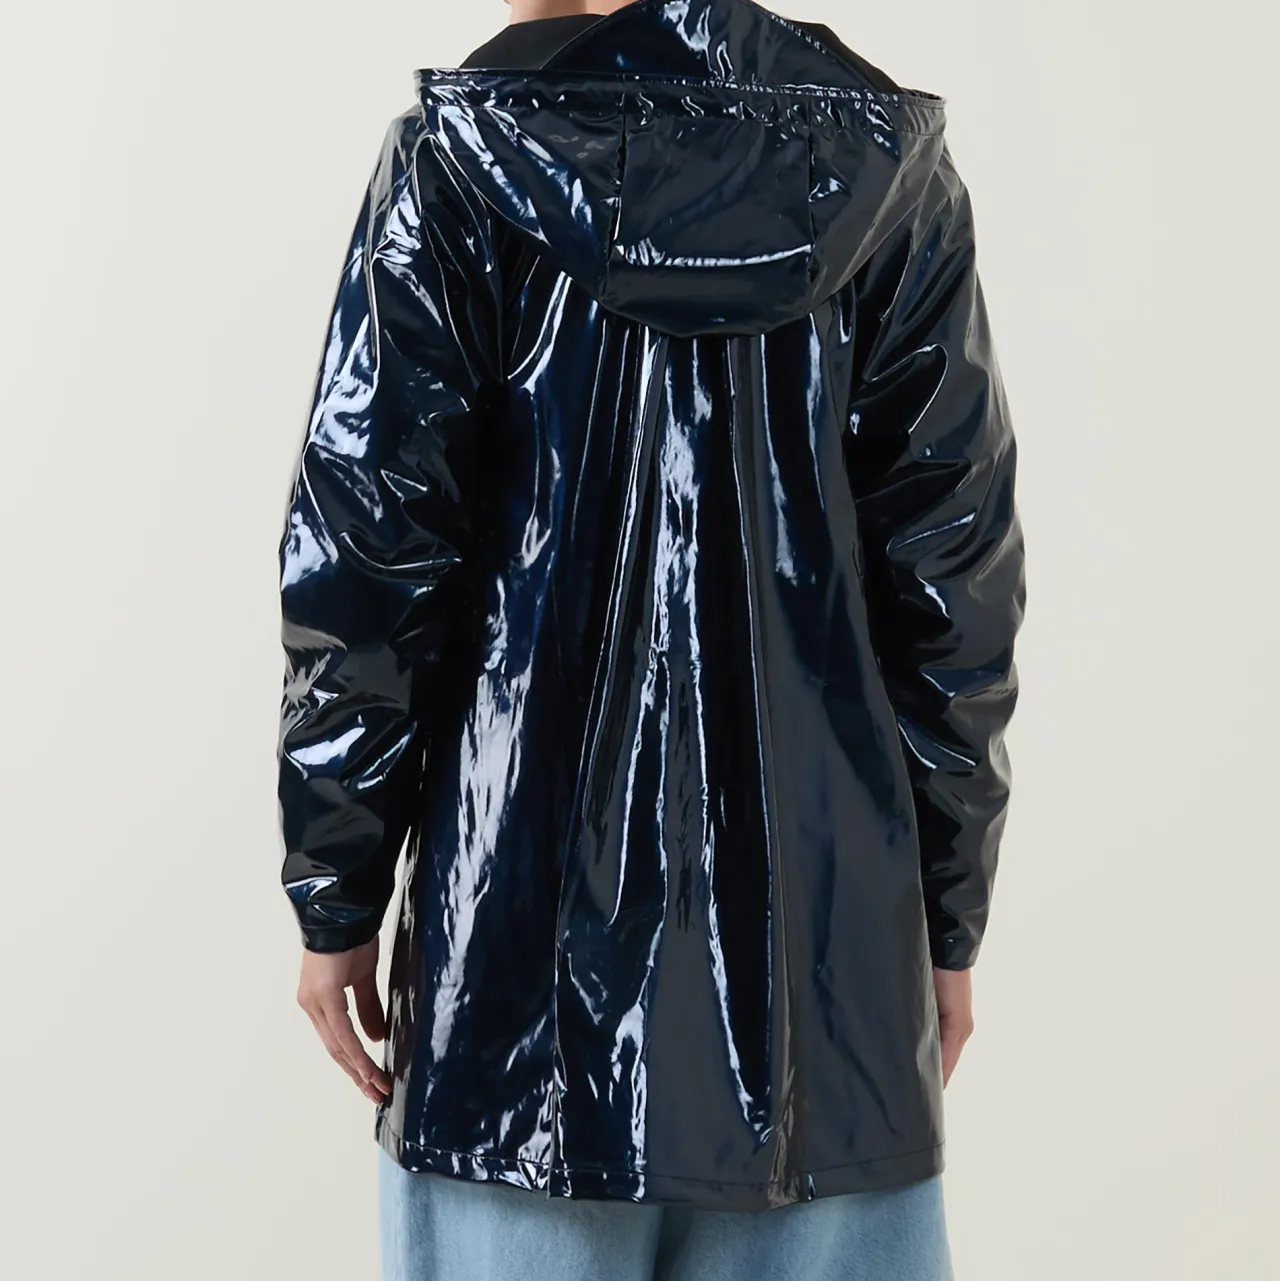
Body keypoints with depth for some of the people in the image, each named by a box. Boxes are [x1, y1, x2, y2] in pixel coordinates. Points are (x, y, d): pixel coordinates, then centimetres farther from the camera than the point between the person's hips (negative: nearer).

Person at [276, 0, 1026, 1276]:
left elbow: (362, 568, -5)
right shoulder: (883, 165, 3)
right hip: (827, 913, 2)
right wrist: (946, 916, 9)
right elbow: (954, 577, 2)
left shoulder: (455, 161, -2)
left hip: (531, 906, -1)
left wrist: (335, 893, 4)